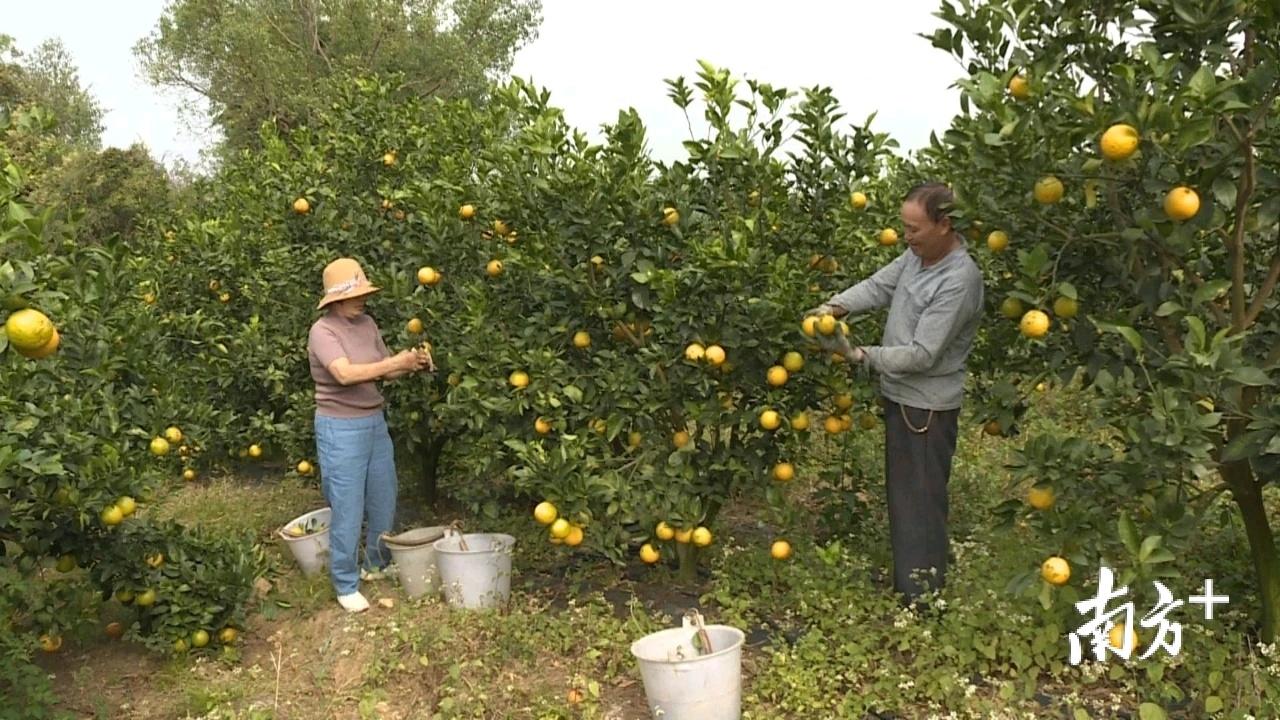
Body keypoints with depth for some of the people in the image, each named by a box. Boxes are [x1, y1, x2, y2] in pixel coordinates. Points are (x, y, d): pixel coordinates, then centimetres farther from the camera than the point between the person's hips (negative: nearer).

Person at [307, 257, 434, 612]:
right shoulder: (323, 331, -15)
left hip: (375, 423, 7)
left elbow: (385, 372, 8)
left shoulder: (367, 324, 5)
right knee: (348, 510, 0)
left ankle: (377, 565, 38)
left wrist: (413, 364, -11)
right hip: (341, 429, -7)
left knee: (385, 501, 17)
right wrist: (395, 361, -29)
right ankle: (345, 586, 15)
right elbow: (345, 374, -29)